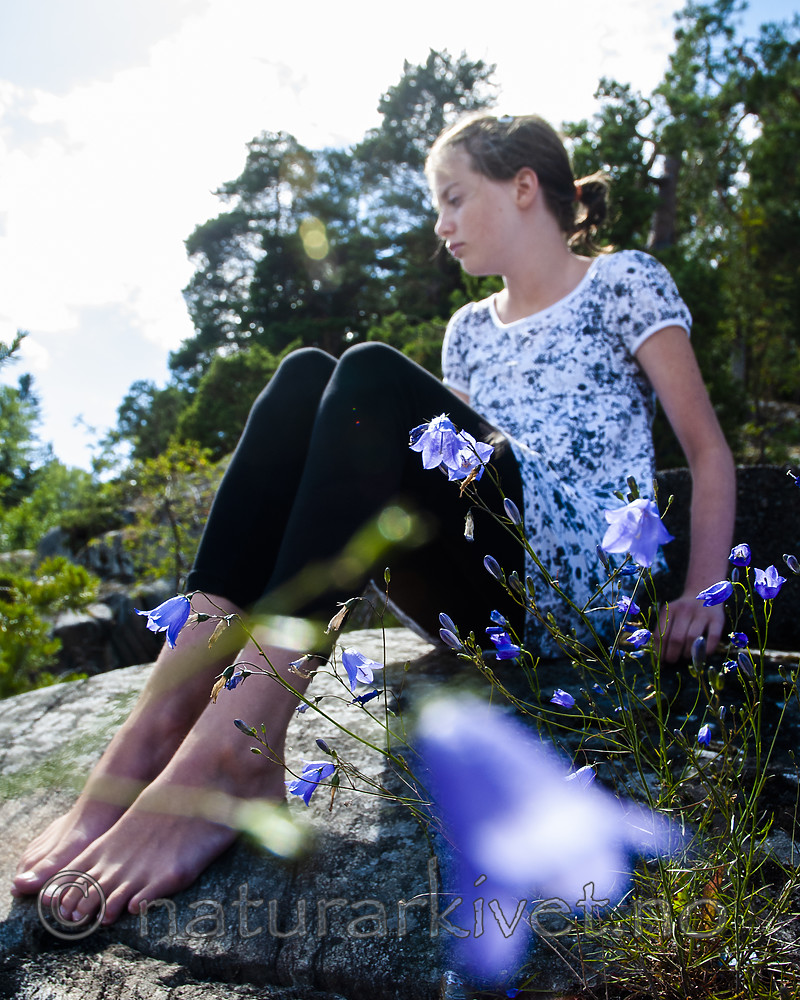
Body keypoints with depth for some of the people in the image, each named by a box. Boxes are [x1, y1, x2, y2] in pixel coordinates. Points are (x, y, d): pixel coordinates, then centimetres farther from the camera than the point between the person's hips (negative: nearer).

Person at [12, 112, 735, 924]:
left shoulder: (624, 281, 10)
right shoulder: (470, 330, 25)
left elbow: (707, 449, 5)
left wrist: (702, 593, -7)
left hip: (582, 586, -5)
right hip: (482, 603, 5)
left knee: (377, 382, -24)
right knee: (305, 378, -15)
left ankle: (232, 751, -37)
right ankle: (156, 728, -29)